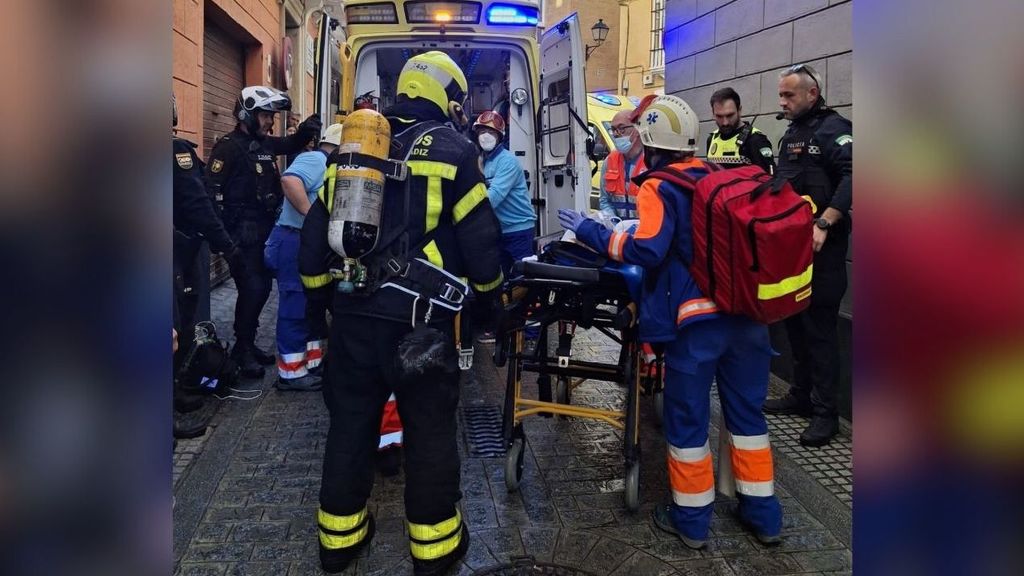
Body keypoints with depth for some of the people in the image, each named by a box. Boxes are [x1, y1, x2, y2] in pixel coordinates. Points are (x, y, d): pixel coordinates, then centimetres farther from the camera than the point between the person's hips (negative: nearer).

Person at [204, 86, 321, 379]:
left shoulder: (264, 143, 11)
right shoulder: (228, 146, -13)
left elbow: (290, 145, 28)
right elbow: (213, 192, -17)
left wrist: (305, 130, 4)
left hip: (264, 230, 8)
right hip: (242, 233, -8)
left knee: (262, 287, 13)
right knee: (252, 289, -8)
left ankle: (247, 343, 26)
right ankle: (242, 349, 7)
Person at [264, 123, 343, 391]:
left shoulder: (325, 166, 20)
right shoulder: (316, 160, -12)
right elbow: (290, 180, -33)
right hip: (296, 242, -11)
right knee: (296, 308, -4)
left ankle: (312, 363, 27)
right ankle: (291, 373, 5)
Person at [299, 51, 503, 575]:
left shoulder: (354, 146, 13)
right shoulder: (451, 149, -4)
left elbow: (316, 231, 13)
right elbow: (479, 236, -6)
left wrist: (322, 294, 24)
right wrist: (488, 290, 12)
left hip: (353, 313, 5)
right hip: (419, 319, -5)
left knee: (351, 421, 16)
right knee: (429, 428, 8)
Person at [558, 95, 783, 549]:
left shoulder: (658, 188, -6)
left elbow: (647, 251, -18)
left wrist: (590, 232, -8)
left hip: (697, 318, -6)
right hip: (746, 310, 7)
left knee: (687, 418, 9)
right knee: (747, 411, 17)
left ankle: (692, 519, 21)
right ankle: (762, 513, 28)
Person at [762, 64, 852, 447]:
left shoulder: (833, 129, -9)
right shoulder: (791, 134, 19)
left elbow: (851, 177, -23)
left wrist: (823, 224, -29)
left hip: (822, 247, -9)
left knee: (820, 327, -5)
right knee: (794, 322, 15)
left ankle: (825, 412, 4)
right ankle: (801, 395, 27)